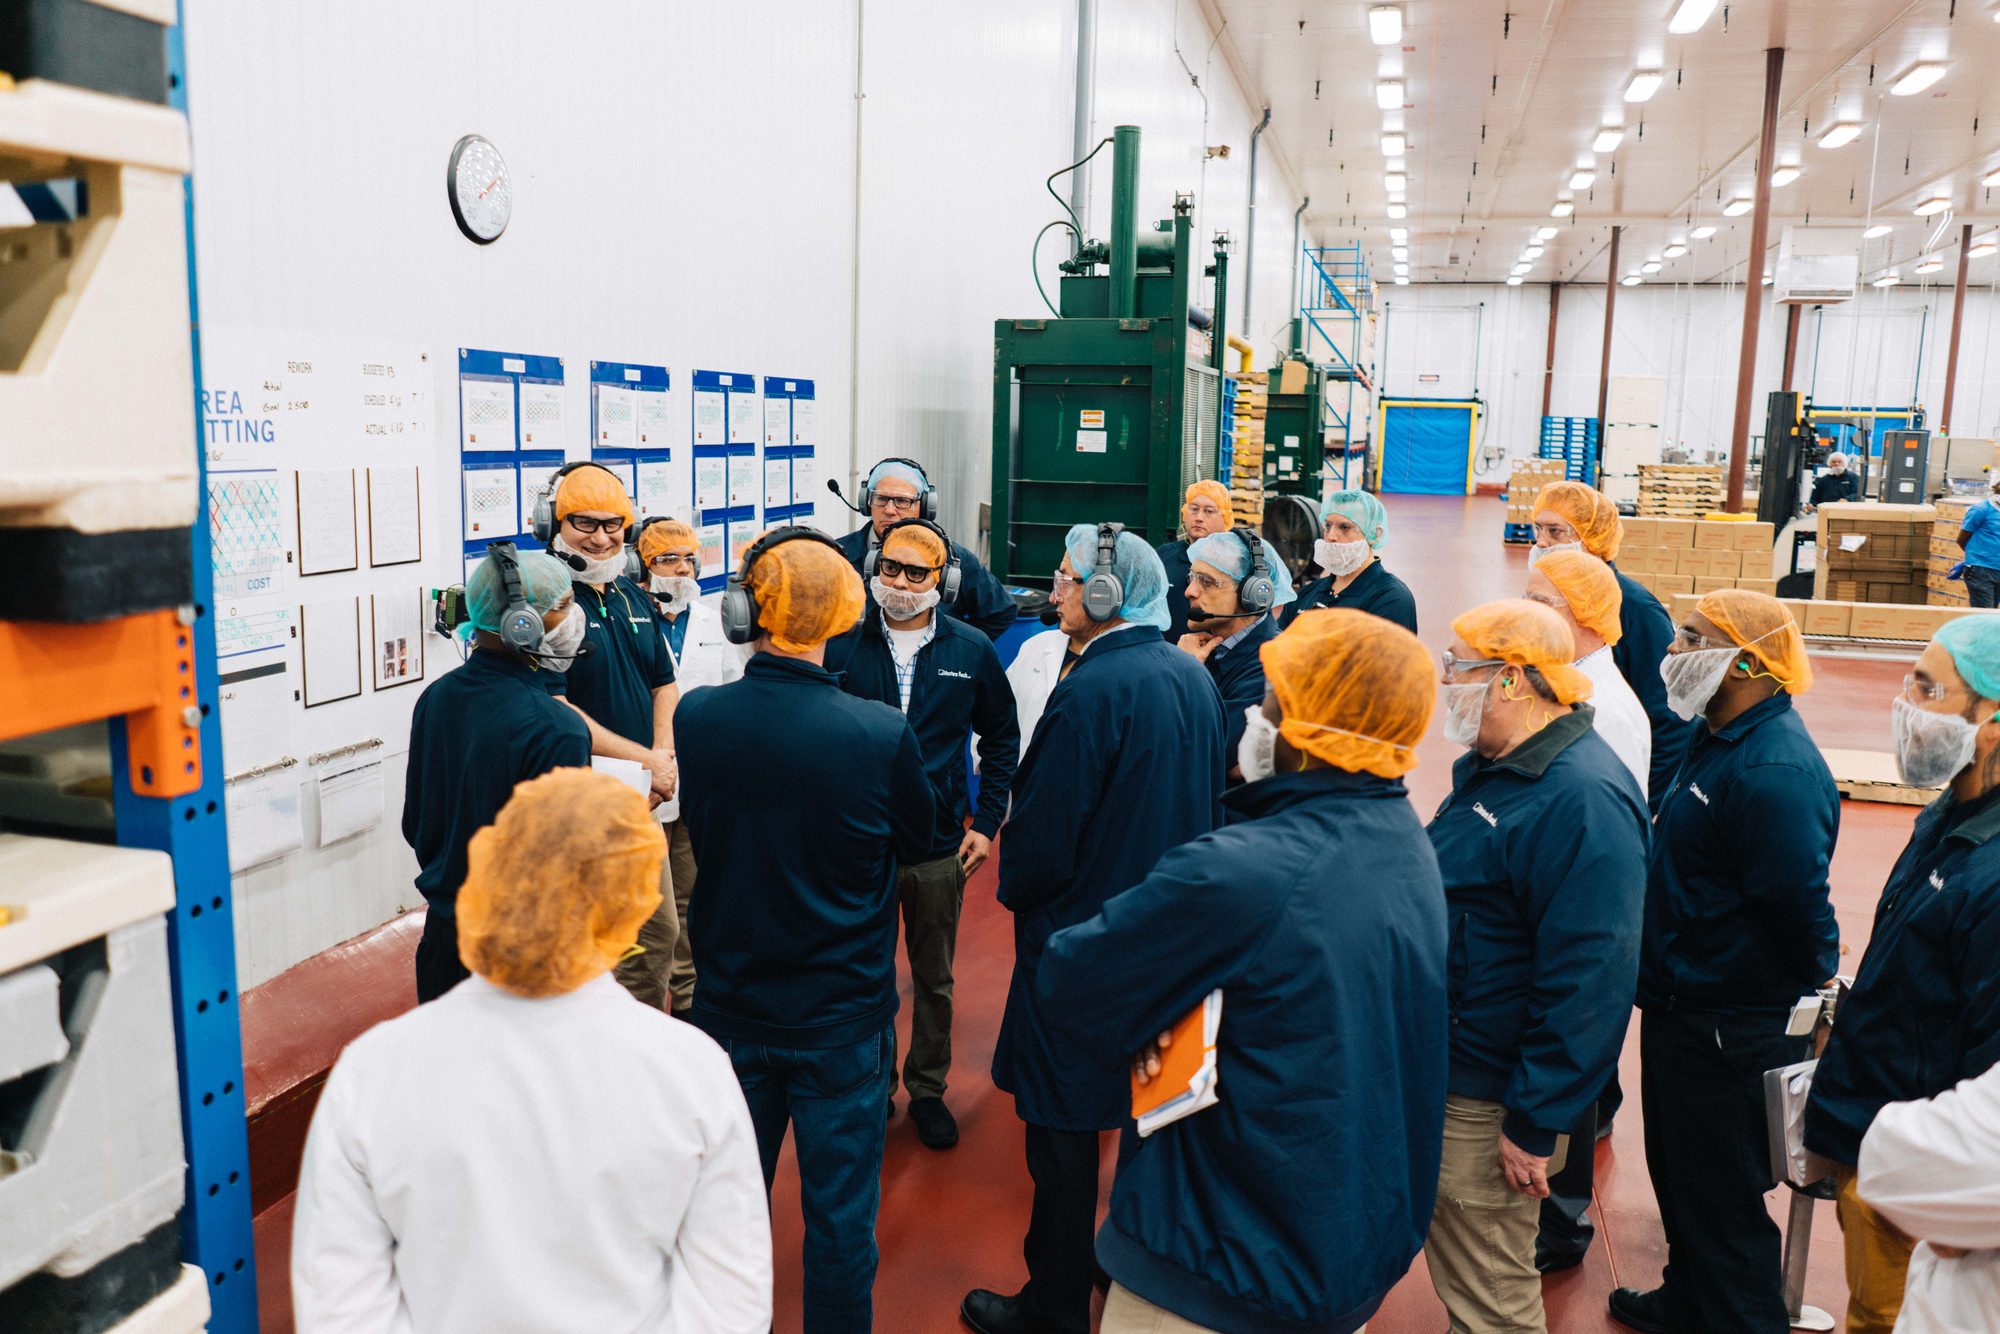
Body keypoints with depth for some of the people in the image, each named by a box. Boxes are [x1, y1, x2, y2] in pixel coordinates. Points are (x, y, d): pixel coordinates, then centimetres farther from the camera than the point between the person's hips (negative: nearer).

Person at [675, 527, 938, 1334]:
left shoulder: (696, 718, -15)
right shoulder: (881, 734, -22)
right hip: (843, 1017, -3)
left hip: (730, 1007, 3)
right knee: (840, 1212, 13)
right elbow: (916, 843, -3)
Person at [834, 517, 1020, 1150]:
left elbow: (1002, 737, 8)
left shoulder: (972, 651, -2)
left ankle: (928, 1087, 33)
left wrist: (987, 822, 2)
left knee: (934, 978, 15)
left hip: (941, 844, 1)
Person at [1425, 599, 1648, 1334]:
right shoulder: (1491, 765, 7)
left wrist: (1536, 1123, -22)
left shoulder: (1582, 800, -25)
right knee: (1455, 1271, 25)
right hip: (1443, 1070, 9)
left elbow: (1587, 979, -26)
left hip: (1488, 1105, -9)